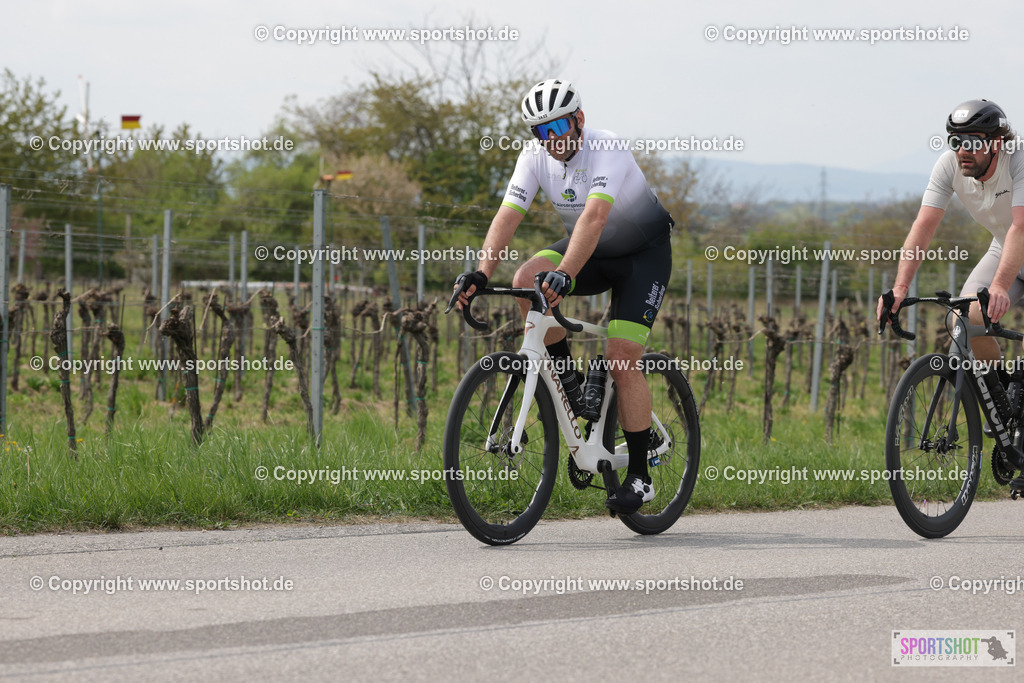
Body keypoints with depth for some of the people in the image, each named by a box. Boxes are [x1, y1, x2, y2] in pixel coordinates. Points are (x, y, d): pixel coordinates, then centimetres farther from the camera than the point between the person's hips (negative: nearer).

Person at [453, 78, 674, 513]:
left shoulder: (609, 151, -31)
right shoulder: (535, 158, -14)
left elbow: (594, 217, -45)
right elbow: (508, 215, -23)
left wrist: (565, 275, -59)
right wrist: (481, 273, -40)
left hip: (644, 252, -5)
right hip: (592, 253, 5)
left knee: (622, 361, -17)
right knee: (527, 280, -25)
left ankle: (640, 477, -6)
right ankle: (569, 379, -7)